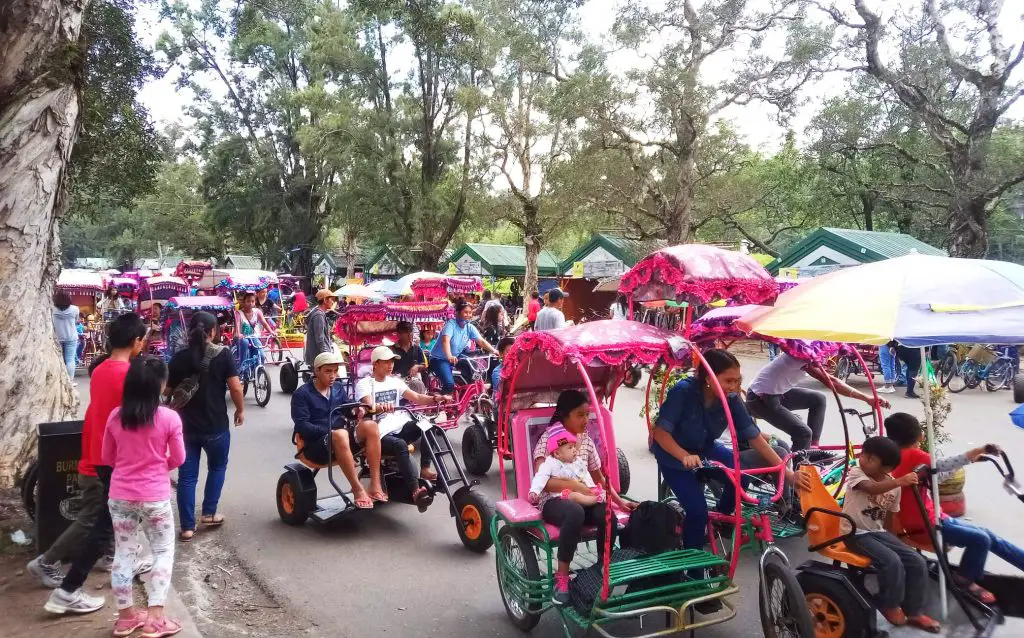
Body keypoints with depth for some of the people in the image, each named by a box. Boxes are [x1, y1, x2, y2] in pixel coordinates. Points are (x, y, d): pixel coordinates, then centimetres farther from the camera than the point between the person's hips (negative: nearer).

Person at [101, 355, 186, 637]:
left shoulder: (115, 417, -4)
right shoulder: (169, 418, -15)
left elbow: (107, 458, 8)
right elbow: (178, 459, -5)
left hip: (120, 496, 4)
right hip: (155, 497, -4)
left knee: (124, 553, 15)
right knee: (163, 552, 11)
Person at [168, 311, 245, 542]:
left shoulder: (179, 358, 0)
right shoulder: (223, 354, -10)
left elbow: (169, 391, 9)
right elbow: (235, 387, -14)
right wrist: (240, 410, 3)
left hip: (186, 425, 2)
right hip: (216, 425, -2)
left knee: (186, 475, 8)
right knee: (217, 467, 21)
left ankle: (187, 526, 10)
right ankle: (209, 513, 23)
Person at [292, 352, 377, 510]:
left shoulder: (339, 388, 16)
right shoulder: (302, 394, -2)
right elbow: (302, 426, -12)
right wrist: (330, 431, -24)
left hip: (343, 438, 6)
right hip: (316, 444, -5)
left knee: (370, 426, -24)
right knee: (340, 435, -39)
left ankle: (375, 483, -27)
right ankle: (357, 489, -34)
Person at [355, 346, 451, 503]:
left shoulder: (395, 382, 16)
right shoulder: (364, 384, -3)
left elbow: (417, 398, 6)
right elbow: (369, 406, -23)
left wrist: (436, 399, -13)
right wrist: (380, 407, -47)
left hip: (398, 428, 6)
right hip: (379, 435, -6)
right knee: (401, 445, -36)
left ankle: (424, 468, -16)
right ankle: (415, 491, -42)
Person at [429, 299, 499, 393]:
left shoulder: (470, 327, -3)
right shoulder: (451, 324, -21)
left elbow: (481, 341, -11)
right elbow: (445, 341, -37)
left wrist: (494, 351, -28)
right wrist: (449, 357, -55)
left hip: (456, 357, 6)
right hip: (439, 359, -6)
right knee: (450, 384, -25)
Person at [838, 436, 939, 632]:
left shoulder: (894, 486, 3)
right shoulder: (856, 472, -14)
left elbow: (889, 516, 14)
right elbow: (872, 488, -35)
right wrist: (901, 481, -45)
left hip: (878, 532, 6)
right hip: (856, 533, -6)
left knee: (918, 562, -7)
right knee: (892, 562, -26)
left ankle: (913, 612, 8)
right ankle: (890, 606, 0)